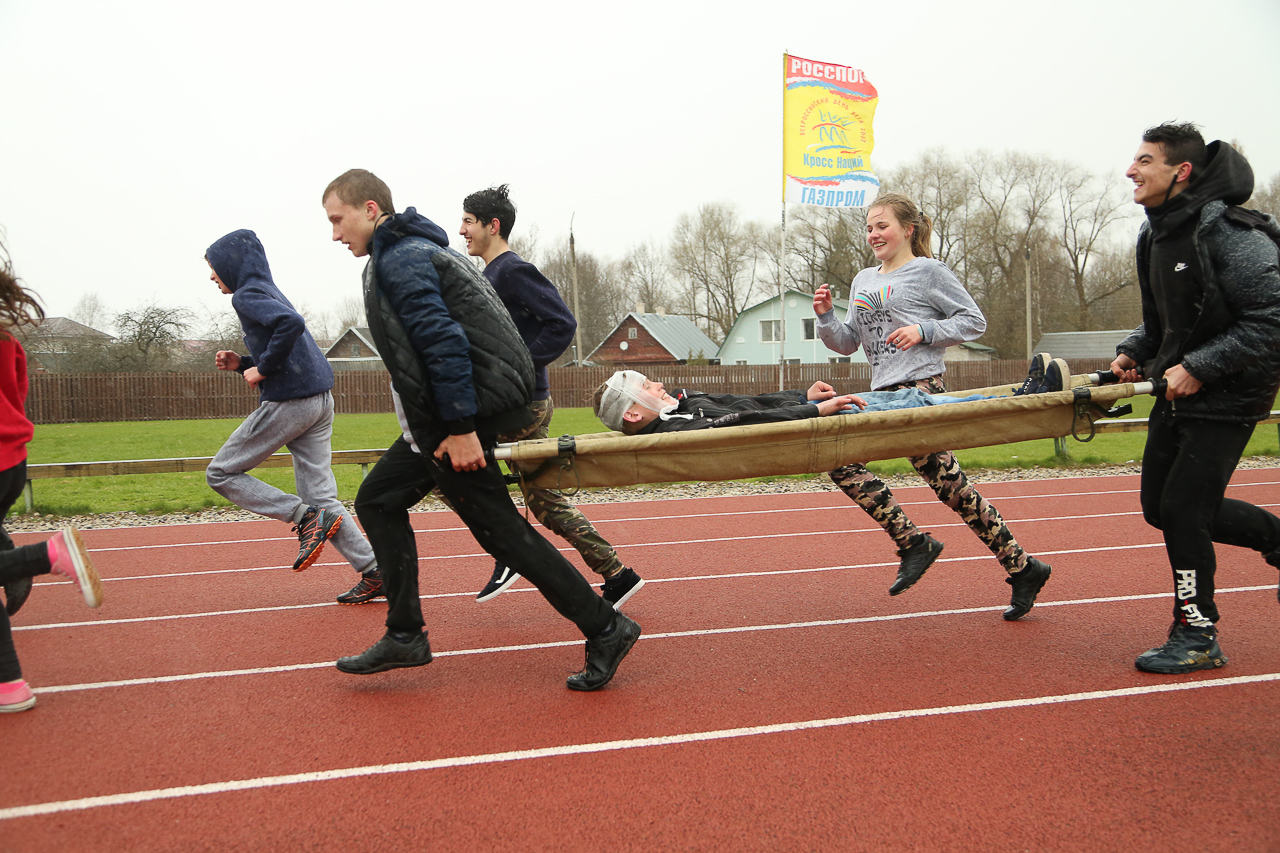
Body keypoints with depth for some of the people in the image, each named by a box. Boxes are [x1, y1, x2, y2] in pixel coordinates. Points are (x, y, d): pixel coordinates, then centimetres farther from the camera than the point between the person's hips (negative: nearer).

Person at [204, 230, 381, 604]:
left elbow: (291, 324, -28)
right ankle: (374, 570, 0)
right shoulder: (269, 292, 22)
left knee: (220, 473, 6)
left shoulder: (247, 295, -7)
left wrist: (262, 368, -16)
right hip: (320, 401, 9)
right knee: (321, 496, 7)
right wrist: (242, 363, 16)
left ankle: (306, 517, -7)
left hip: (288, 402, -9)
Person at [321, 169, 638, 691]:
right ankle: (404, 636, 17)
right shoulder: (414, 249, 21)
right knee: (378, 500, 13)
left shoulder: (400, 258, -11)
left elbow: (442, 340, -22)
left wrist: (459, 428, -24)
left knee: (498, 527, -5)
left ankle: (605, 630, 3)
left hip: (474, 407, -10)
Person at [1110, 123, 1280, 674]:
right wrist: (1134, 352, 2)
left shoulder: (1229, 234, -20)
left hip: (1226, 399, -9)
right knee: (1160, 507, 14)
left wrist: (1198, 367, -23)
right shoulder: (1156, 235, 7)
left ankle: (1197, 638, 9)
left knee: (1183, 510, -8)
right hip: (1176, 391, 9)